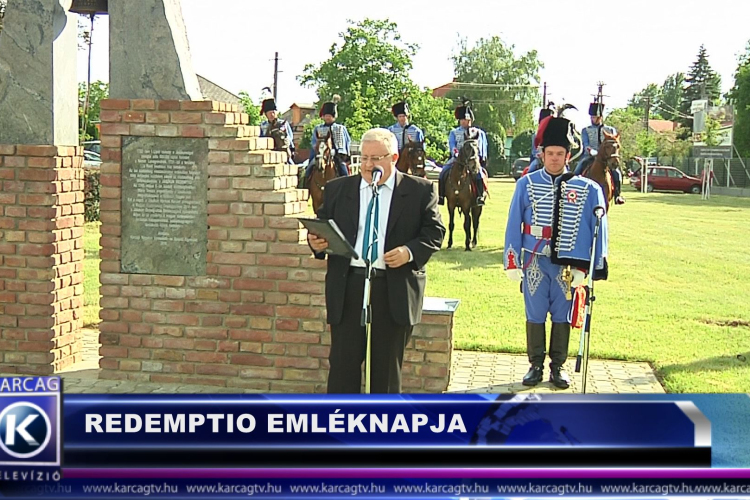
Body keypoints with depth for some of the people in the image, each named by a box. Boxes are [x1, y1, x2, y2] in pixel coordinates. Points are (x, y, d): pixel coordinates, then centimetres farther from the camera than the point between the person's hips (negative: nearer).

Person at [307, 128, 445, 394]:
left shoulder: (420, 191, 4)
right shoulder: (337, 189, 11)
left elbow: (434, 232, 1)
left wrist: (410, 251, -15)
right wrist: (316, 241, -11)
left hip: (395, 290, -1)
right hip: (348, 285, 1)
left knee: (387, 364, 8)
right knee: (343, 360, 2)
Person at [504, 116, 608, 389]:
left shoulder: (587, 189, -1)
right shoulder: (526, 184, 0)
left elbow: (598, 229, 0)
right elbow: (514, 225, 1)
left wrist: (583, 265, -6)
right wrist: (512, 262, -4)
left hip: (568, 264, 0)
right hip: (535, 262, 0)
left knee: (562, 316, 8)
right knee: (535, 315, 6)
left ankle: (557, 367, 19)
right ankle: (536, 366, 17)